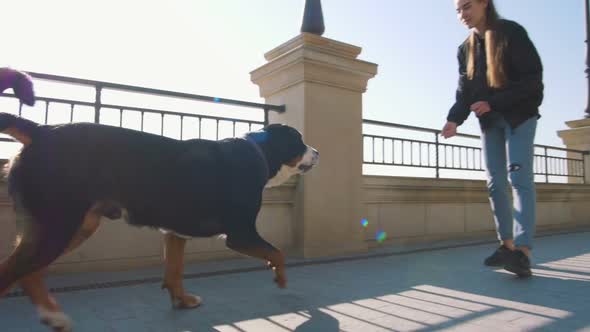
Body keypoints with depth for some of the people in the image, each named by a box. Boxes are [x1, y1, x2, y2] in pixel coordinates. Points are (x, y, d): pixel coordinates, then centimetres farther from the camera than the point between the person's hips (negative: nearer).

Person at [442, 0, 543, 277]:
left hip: (520, 115, -5)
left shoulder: (512, 32, -8)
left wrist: (492, 102, -23)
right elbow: (465, 91, 1)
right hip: (489, 121, 5)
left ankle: (522, 251, -21)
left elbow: (532, 77, -14)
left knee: (520, 177, -16)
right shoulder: (465, 49, 8)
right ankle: (507, 245, 11)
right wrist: (454, 119, -17)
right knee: (495, 182, 2)